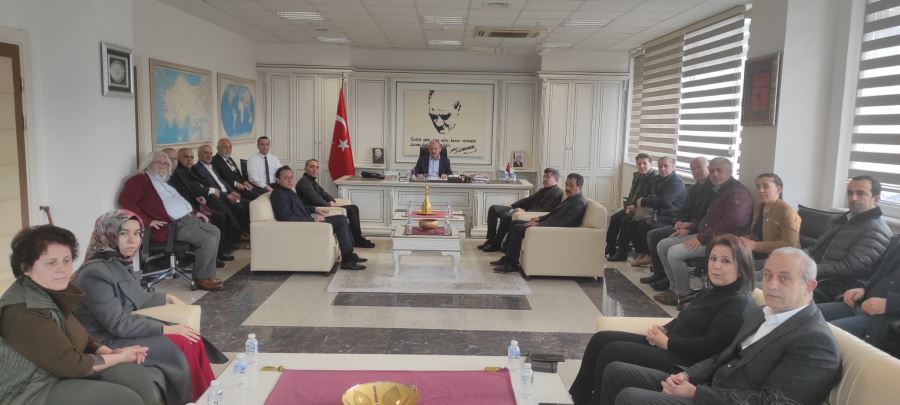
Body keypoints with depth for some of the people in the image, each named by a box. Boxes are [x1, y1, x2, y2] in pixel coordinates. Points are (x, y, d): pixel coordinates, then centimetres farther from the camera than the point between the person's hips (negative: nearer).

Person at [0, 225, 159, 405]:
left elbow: (78, 336, 13)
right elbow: (70, 365, -21)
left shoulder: (53, 292, 0)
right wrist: (120, 357, -9)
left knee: (142, 380, -4)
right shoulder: (23, 312, -25)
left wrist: (111, 352, -3)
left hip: (63, 369, 8)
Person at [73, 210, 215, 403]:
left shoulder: (119, 263, 6)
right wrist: (166, 329, -20)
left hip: (124, 331, 8)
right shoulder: (95, 273, -21)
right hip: (108, 342, -8)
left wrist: (168, 298, 26)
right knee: (184, 346, -18)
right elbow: (117, 325, -23)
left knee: (191, 340, -8)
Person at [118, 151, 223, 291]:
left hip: (190, 218, 10)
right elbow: (124, 200, -19)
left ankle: (207, 273, 13)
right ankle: (202, 278, -3)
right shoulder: (140, 180, -6)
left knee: (214, 231, 14)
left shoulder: (164, 182, 22)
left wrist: (195, 212, 17)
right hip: (175, 225, -10)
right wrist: (148, 220, -24)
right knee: (209, 240, -20)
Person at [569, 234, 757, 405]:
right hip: (668, 346, 10)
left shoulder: (740, 303, -14)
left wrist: (667, 342, -14)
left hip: (681, 363, -10)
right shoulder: (711, 292, 16)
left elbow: (710, 346, -22)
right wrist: (663, 329, 1)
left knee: (611, 352, -18)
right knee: (601, 339, 1)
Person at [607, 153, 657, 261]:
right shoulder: (636, 176, 13)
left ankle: (622, 253, -18)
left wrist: (636, 207, -20)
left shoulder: (654, 178, -13)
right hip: (632, 207, 9)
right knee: (615, 217, -6)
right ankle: (609, 248, 0)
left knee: (626, 220, -25)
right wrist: (629, 205, -1)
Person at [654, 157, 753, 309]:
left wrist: (702, 238, -25)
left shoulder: (737, 192, -14)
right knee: (663, 245, 3)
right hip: (705, 235, 10)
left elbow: (732, 221, -26)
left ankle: (683, 295, -7)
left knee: (674, 252, -24)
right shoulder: (716, 190, 17)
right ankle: (675, 287, 7)